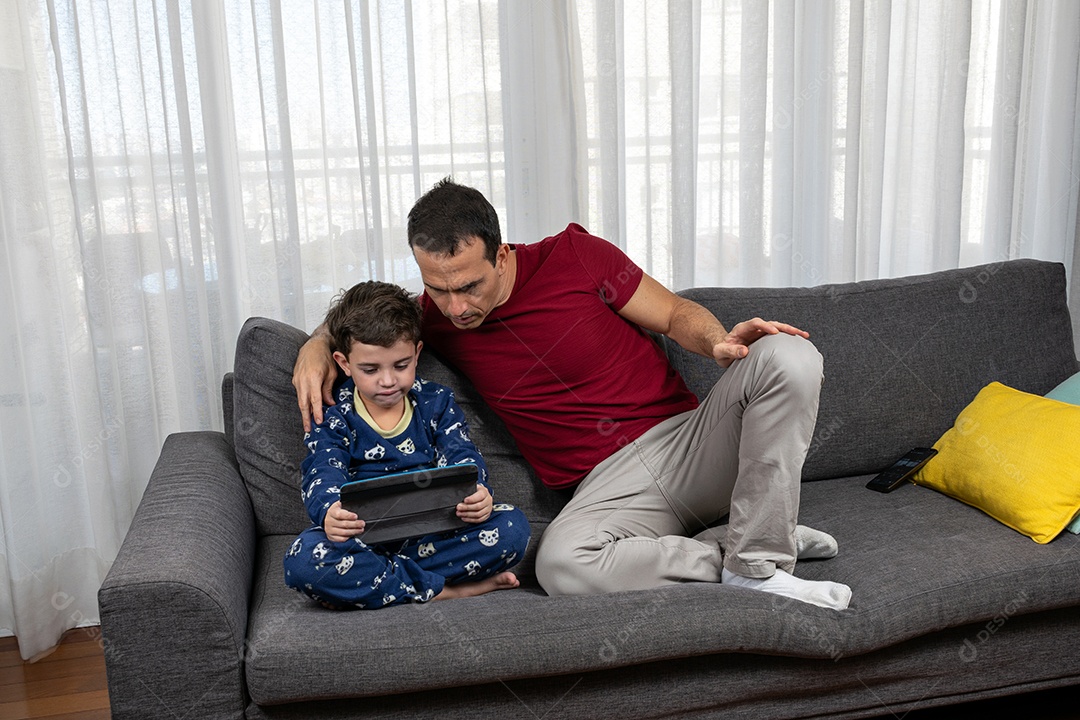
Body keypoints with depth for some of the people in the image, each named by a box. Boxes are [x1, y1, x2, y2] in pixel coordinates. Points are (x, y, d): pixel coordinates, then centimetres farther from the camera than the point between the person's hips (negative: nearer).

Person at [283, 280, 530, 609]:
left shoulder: (437, 402, 9)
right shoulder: (331, 419, 4)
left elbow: (463, 458, -1)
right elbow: (324, 476, -9)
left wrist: (477, 495, -27)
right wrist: (330, 513, -36)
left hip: (436, 535, 2)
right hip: (365, 538, -1)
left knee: (513, 525, -24)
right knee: (303, 559, -34)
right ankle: (445, 589, -27)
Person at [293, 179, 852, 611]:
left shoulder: (574, 255, -3)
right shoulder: (437, 315, 4)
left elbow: (675, 314, 5)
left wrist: (718, 343, -17)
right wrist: (316, 346, 2)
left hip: (689, 439, 1)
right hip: (611, 482, 0)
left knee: (786, 355, -25)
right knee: (560, 565, -36)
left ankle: (757, 561, -17)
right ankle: (721, 551, -11)